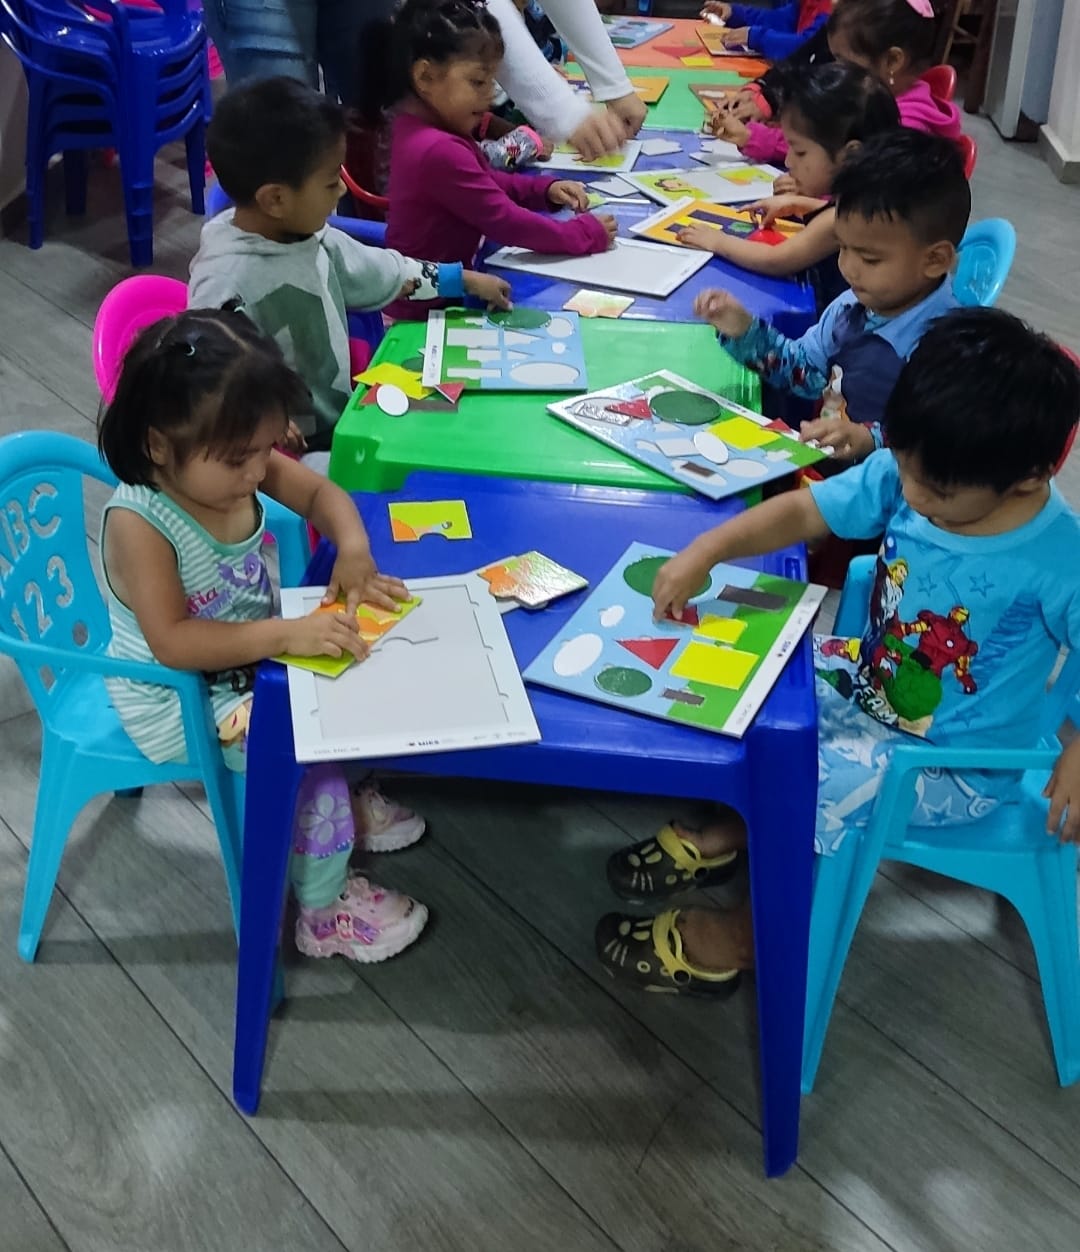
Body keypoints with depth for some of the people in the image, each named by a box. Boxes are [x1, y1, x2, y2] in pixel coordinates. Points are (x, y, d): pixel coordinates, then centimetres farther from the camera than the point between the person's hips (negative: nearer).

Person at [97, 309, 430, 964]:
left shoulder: (233, 465, -10)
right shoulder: (138, 523, -31)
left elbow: (323, 493, 3)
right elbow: (172, 642, -34)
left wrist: (353, 548, -18)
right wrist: (287, 634, -40)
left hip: (251, 658, 8)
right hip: (179, 697, -8)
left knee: (344, 676, 2)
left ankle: (343, 800, 25)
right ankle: (325, 911, -2)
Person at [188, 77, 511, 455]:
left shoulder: (306, 235, 3)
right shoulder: (228, 286, -26)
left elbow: (380, 272, 20)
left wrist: (464, 280, 26)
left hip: (340, 420, 9)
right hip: (293, 454, -9)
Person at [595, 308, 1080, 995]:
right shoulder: (907, 473, -16)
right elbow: (805, 510, -10)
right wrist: (706, 550, -23)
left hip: (958, 763, -7)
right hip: (869, 680, 7)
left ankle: (742, 938, 7)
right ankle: (728, 831, 25)